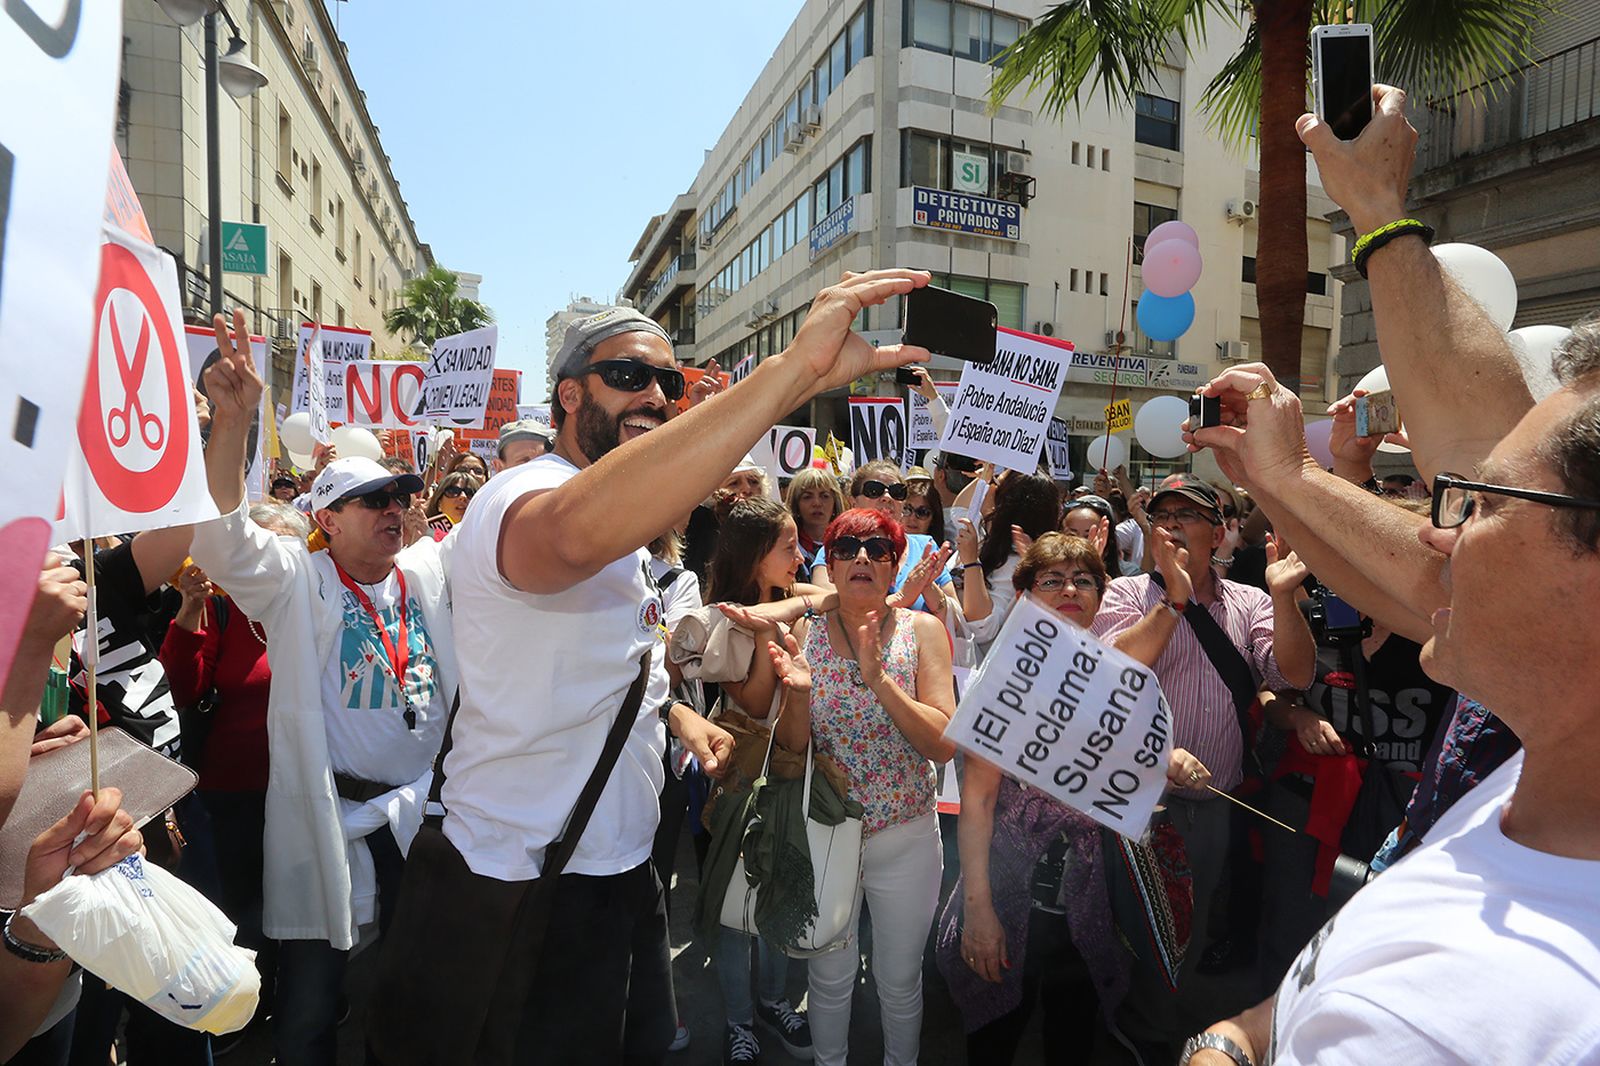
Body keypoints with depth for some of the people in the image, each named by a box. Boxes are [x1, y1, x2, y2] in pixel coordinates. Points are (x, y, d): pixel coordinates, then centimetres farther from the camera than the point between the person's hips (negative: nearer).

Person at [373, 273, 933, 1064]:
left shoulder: (632, 533, 10)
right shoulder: (518, 499, -23)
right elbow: (580, 531, -49)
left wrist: (676, 713, 2)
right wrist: (798, 367, -52)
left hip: (620, 875, 9)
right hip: (519, 907, -9)